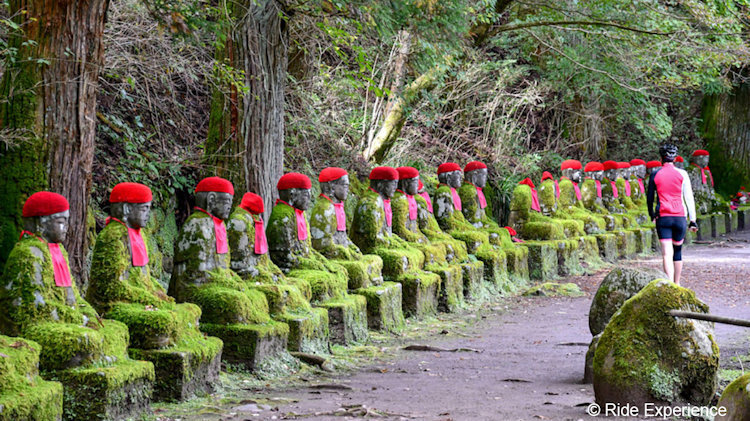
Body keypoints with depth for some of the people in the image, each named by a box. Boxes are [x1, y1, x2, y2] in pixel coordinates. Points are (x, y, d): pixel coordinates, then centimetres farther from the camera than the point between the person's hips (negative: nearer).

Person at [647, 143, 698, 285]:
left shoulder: (655, 174, 1)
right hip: (680, 217, 1)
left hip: (662, 217, -1)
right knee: (678, 251, 16)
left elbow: (649, 198, 5)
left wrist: (652, 215, 21)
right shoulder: (682, 174, 0)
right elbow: (689, 198, 0)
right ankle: (677, 284, 25)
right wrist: (693, 220, 3)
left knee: (667, 253, -6)